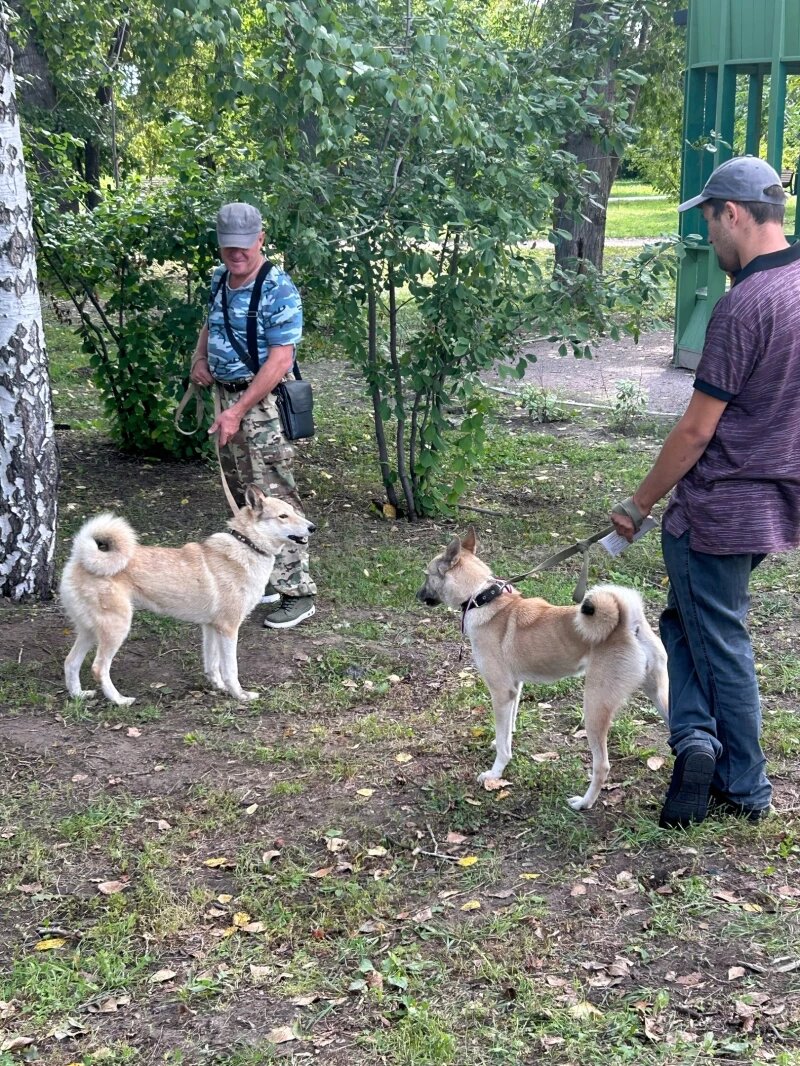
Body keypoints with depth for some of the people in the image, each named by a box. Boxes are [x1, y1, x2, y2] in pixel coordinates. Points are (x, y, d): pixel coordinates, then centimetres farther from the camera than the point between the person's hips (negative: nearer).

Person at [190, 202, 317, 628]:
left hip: (262, 402, -8)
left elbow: (280, 359, -21)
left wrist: (239, 411, -23)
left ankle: (297, 592, -3)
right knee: (242, 497, 14)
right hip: (225, 397, 9)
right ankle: (264, 579, 25)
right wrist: (199, 358, 8)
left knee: (274, 496, -9)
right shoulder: (219, 280, 9)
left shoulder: (278, 290, -16)